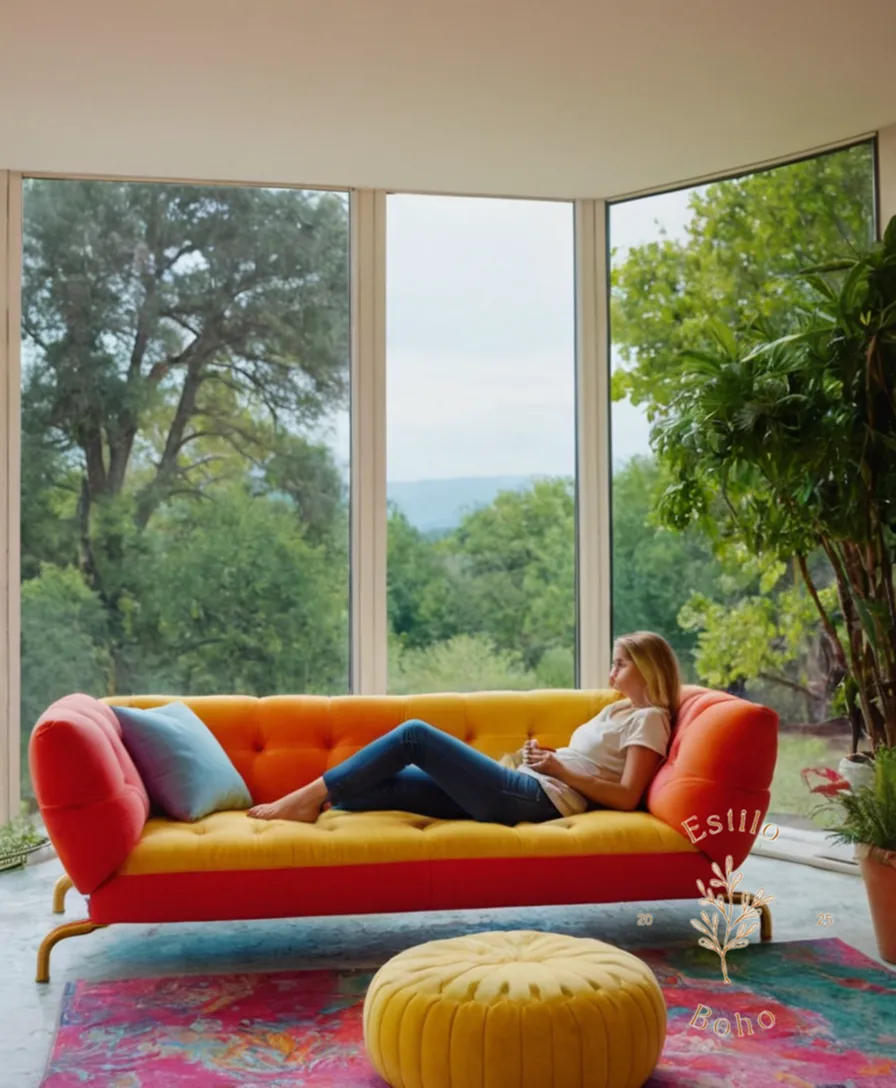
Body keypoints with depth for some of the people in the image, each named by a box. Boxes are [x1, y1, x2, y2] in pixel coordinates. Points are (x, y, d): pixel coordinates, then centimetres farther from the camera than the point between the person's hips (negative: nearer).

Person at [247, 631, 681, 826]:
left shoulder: (649, 719, -1)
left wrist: (560, 768, -14)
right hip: (523, 789, 9)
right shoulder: (618, 711, 27)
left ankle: (311, 795, -10)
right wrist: (544, 757, 8)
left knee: (415, 734, -13)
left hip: (537, 798, -9)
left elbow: (626, 797, -14)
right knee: (391, 781, -2)